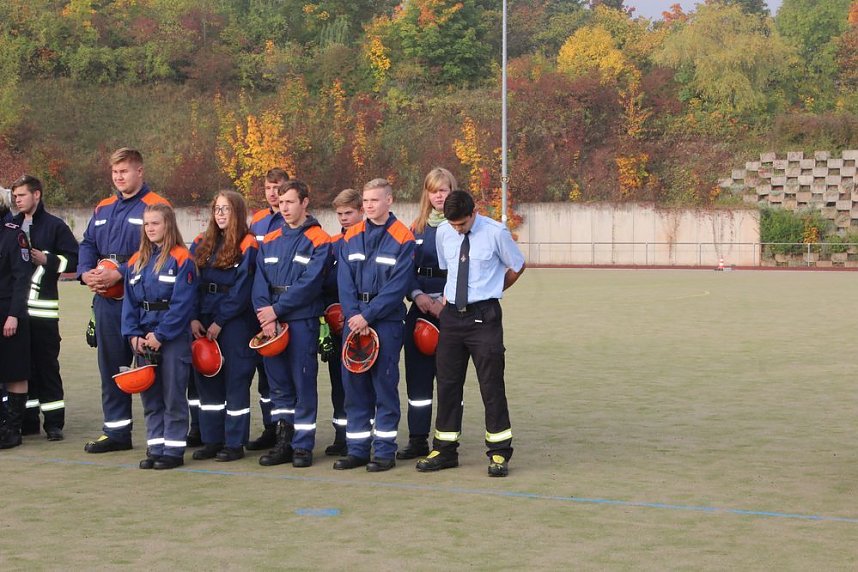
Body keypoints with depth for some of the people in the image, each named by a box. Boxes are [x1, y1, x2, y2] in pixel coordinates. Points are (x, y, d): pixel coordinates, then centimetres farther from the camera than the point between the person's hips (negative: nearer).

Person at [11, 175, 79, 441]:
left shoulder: (54, 225, 1)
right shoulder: (11, 226, 15)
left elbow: (73, 259, -2)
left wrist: (46, 260, -11)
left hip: (43, 307, -5)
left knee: (47, 364, -2)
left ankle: (54, 421, 2)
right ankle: (27, 419, 13)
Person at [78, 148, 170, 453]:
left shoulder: (156, 207, -7)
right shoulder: (102, 209, 17)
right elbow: (88, 245, 17)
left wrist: (119, 273, -21)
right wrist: (86, 273, -3)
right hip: (106, 300, 7)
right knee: (111, 365, 12)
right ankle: (116, 431, 21)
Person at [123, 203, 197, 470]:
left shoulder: (181, 259, -7)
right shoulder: (137, 261, 12)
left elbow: (182, 302, -13)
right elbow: (129, 301, 10)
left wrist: (160, 334, -16)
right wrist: (133, 335, -3)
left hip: (174, 336, -6)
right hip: (144, 340, 6)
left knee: (173, 395, -1)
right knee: (150, 397, 10)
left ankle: (174, 450, 5)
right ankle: (155, 448, 18)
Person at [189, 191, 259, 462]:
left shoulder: (248, 246, -5)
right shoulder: (202, 244, 12)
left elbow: (241, 290, -10)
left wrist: (220, 322, -12)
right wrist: (194, 318, -5)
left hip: (235, 321, -6)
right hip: (203, 322, 6)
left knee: (235, 379, -1)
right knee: (207, 379, 8)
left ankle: (235, 443, 5)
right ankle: (212, 440, 17)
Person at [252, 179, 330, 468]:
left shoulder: (318, 241, -4)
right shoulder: (270, 241, 13)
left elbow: (309, 283, -13)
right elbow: (260, 281, 5)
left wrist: (276, 309, -14)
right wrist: (265, 315, -10)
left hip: (302, 321, -5)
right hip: (271, 321, 5)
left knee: (303, 382, -1)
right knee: (278, 382, 9)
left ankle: (303, 445, 5)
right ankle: (283, 442, 16)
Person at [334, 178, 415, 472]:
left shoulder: (402, 239, -4)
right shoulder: (352, 237, 9)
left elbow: (398, 285, -11)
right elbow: (345, 280, 3)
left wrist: (368, 316, -15)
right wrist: (353, 316, -10)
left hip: (386, 320, -4)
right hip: (354, 320, 4)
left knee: (384, 384, -1)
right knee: (354, 383, 6)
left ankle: (385, 450, 6)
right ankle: (357, 449, 13)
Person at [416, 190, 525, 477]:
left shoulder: (496, 233, -10)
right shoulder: (443, 233, 2)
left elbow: (517, 266, 5)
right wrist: (448, 294, 10)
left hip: (484, 315, -4)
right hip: (452, 314, 4)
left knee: (491, 384, -1)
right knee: (447, 383, 8)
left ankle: (499, 453, 8)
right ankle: (445, 450, 18)